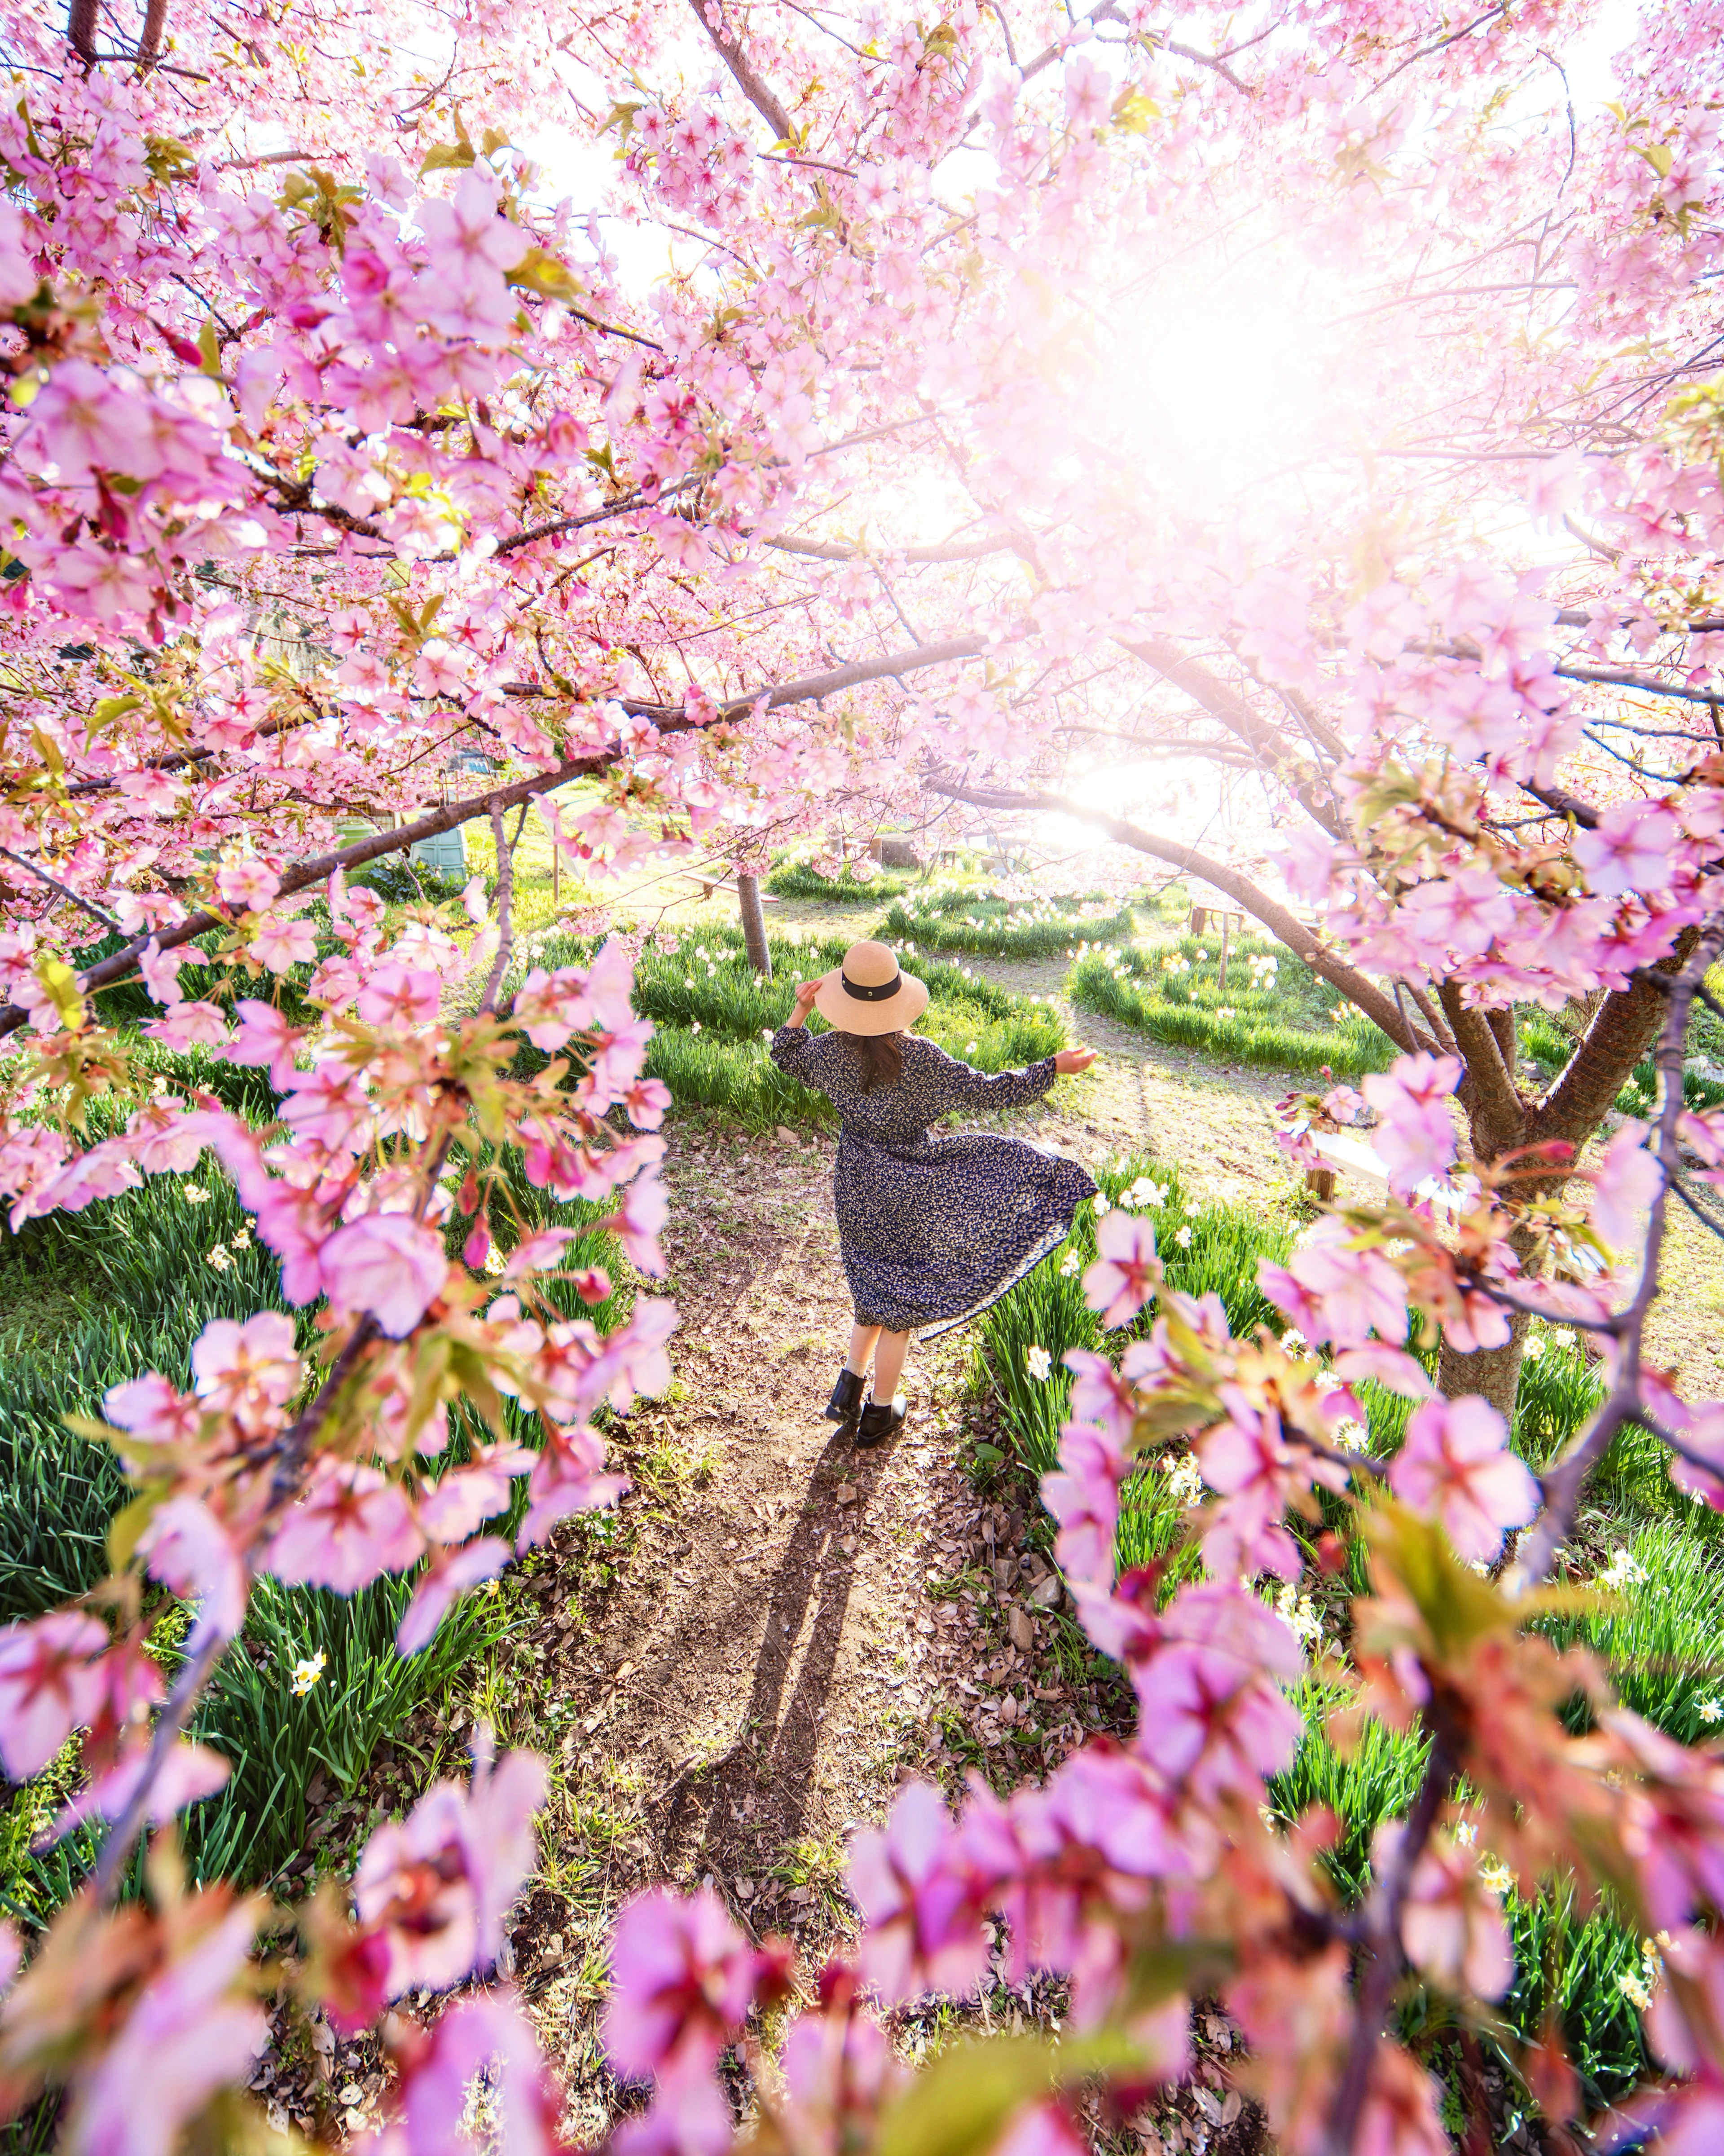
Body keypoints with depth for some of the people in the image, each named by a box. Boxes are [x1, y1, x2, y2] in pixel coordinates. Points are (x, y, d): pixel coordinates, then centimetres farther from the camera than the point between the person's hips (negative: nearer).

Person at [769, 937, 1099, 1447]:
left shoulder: (828, 1051, -12)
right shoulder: (918, 1058, -23)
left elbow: (787, 1056, 10)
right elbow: (986, 1091, -17)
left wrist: (802, 1008, 17)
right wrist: (1053, 1067, -9)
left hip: (856, 1185, 4)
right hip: (909, 1188, -3)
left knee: (877, 1286, 27)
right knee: (900, 1301, 14)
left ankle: (850, 1381, 27)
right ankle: (880, 1414, 29)